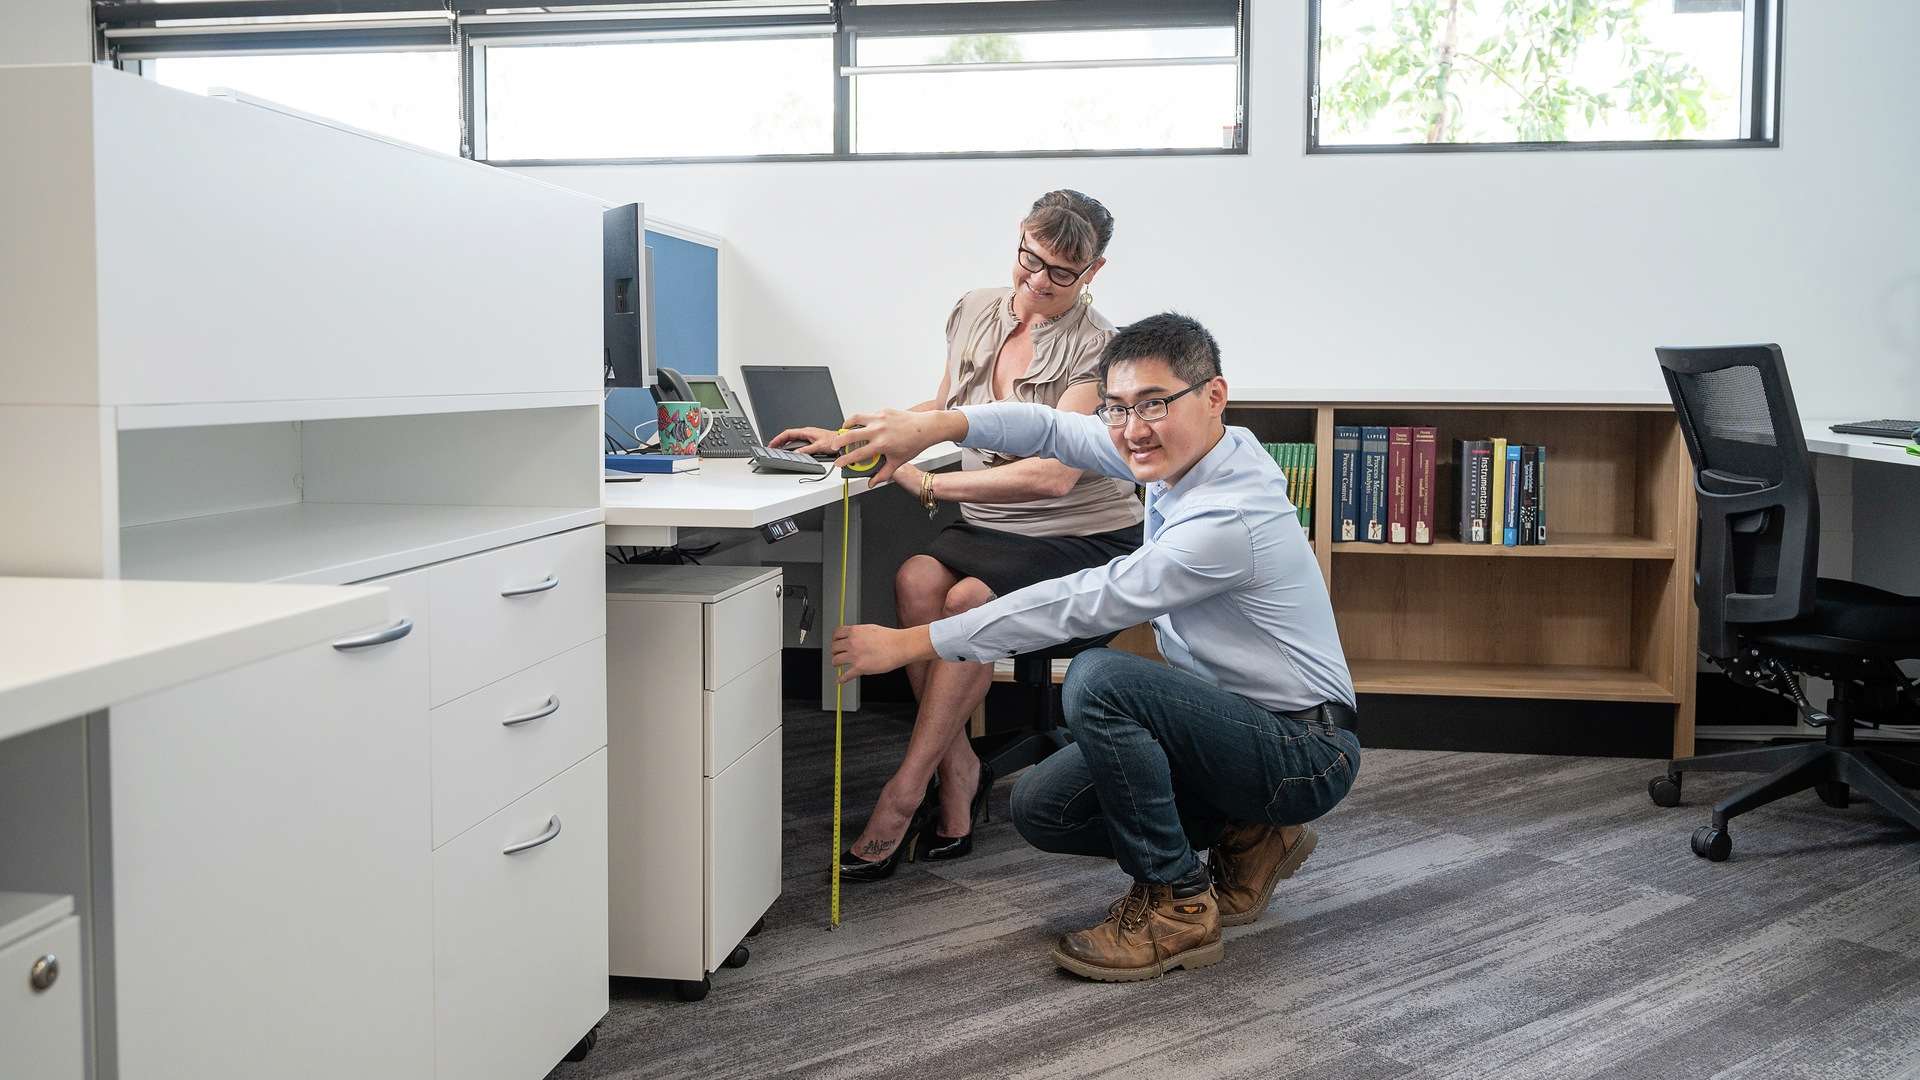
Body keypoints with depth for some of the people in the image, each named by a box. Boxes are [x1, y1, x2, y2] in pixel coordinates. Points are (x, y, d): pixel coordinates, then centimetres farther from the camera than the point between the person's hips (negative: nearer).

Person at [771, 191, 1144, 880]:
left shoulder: (1097, 349, -12)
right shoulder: (975, 313, 8)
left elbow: (1055, 474, -24)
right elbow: (947, 410, 25)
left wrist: (929, 484, -28)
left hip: (1084, 539, -5)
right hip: (994, 530, 5)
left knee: (969, 600, -33)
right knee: (916, 579, -28)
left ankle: (904, 794, -23)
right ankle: (958, 773, -19)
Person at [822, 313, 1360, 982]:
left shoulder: (1229, 519, -29)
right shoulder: (1181, 453, -1)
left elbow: (1078, 604, -28)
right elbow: (1055, 429, 4)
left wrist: (911, 643, -24)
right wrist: (934, 424, -14)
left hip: (1306, 753, -9)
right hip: (1234, 726, 9)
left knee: (1096, 679, -31)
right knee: (1041, 808, 2)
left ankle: (1177, 907, -15)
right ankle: (1247, 839, 14)